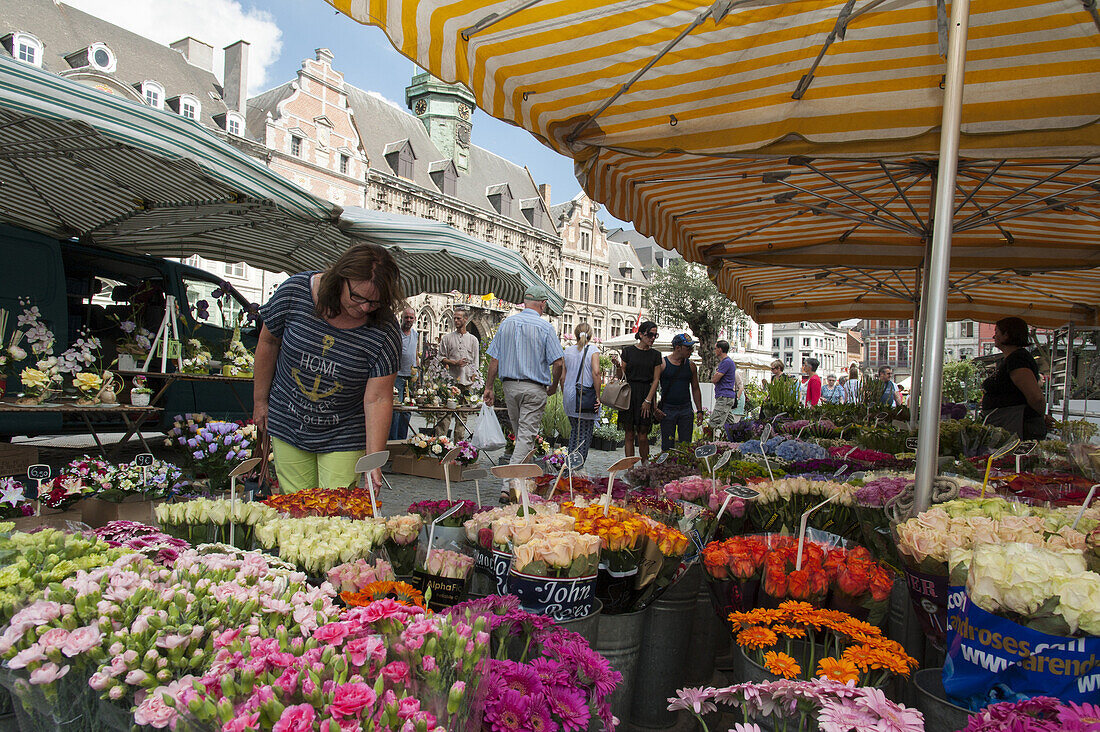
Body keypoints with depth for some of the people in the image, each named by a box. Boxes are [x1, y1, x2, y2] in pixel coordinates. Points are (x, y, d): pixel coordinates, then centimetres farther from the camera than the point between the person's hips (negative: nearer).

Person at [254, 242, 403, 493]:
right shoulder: (294, 291, -16)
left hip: (344, 437, -2)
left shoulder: (385, 331, -20)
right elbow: (268, 342, 1)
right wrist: (260, 399, 8)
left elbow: (378, 399, -20)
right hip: (288, 423, 2)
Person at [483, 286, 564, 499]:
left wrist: (488, 387, 10)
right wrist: (554, 385, 6)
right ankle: (509, 486, -11)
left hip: (510, 386, 5)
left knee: (520, 434, 18)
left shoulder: (507, 323, 5)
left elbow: (494, 359, 5)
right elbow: (558, 362, -11)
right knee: (527, 437, -4)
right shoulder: (545, 328, -7)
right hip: (534, 389, -5)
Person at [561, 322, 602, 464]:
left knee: (574, 430, 17)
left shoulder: (568, 351, 8)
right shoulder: (593, 350, -4)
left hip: (569, 395, 4)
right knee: (585, 433, 4)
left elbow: (562, 377, 8)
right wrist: (598, 396, -11)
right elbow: (595, 373, -15)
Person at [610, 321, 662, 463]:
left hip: (646, 396, 0)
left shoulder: (655, 355, 7)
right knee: (630, 435, 2)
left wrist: (648, 400, -5)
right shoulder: (628, 351, 5)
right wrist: (618, 366, -13)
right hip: (629, 394, 0)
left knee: (643, 436, 0)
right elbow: (621, 377, 8)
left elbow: (656, 379, 3)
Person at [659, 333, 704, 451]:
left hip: (686, 410, 4)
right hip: (667, 409, -3)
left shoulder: (691, 365, 8)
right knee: (667, 447, 0)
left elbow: (695, 389, 15)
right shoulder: (662, 364, -4)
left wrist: (699, 411, 10)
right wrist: (655, 408, -9)